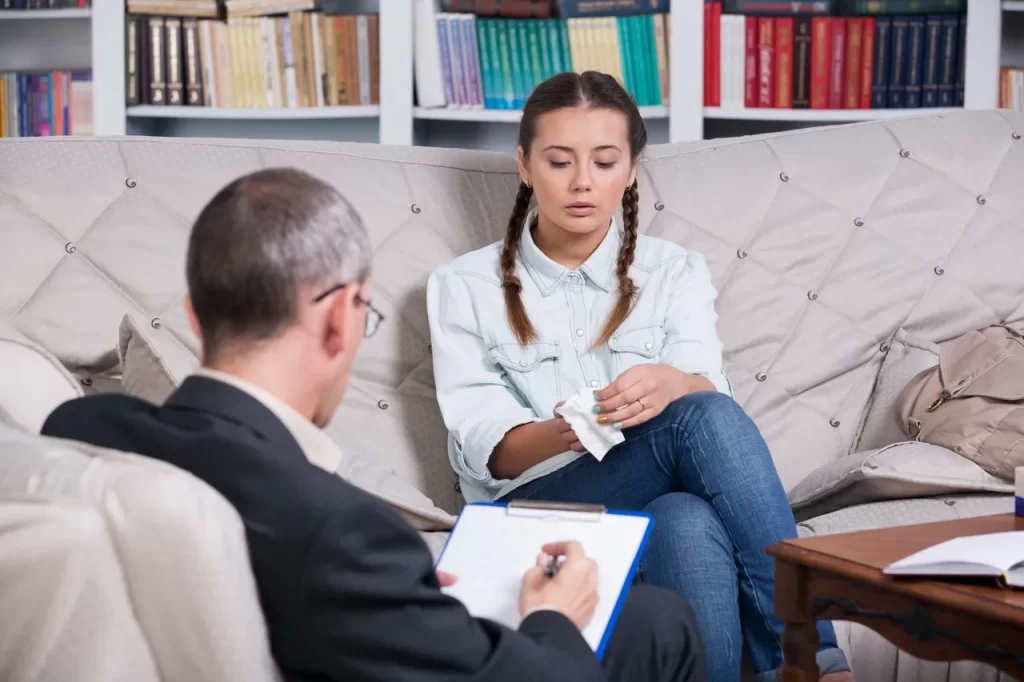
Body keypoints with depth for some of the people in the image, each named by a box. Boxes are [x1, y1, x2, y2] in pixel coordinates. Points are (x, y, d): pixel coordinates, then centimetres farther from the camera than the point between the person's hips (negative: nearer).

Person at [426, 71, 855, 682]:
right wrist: (559, 433, -27)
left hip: (671, 506, 2)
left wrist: (673, 385, -31)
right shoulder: (464, 287, 8)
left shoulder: (677, 273, 13)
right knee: (704, 421, -31)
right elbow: (486, 447, -3)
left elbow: (710, 393, -5)